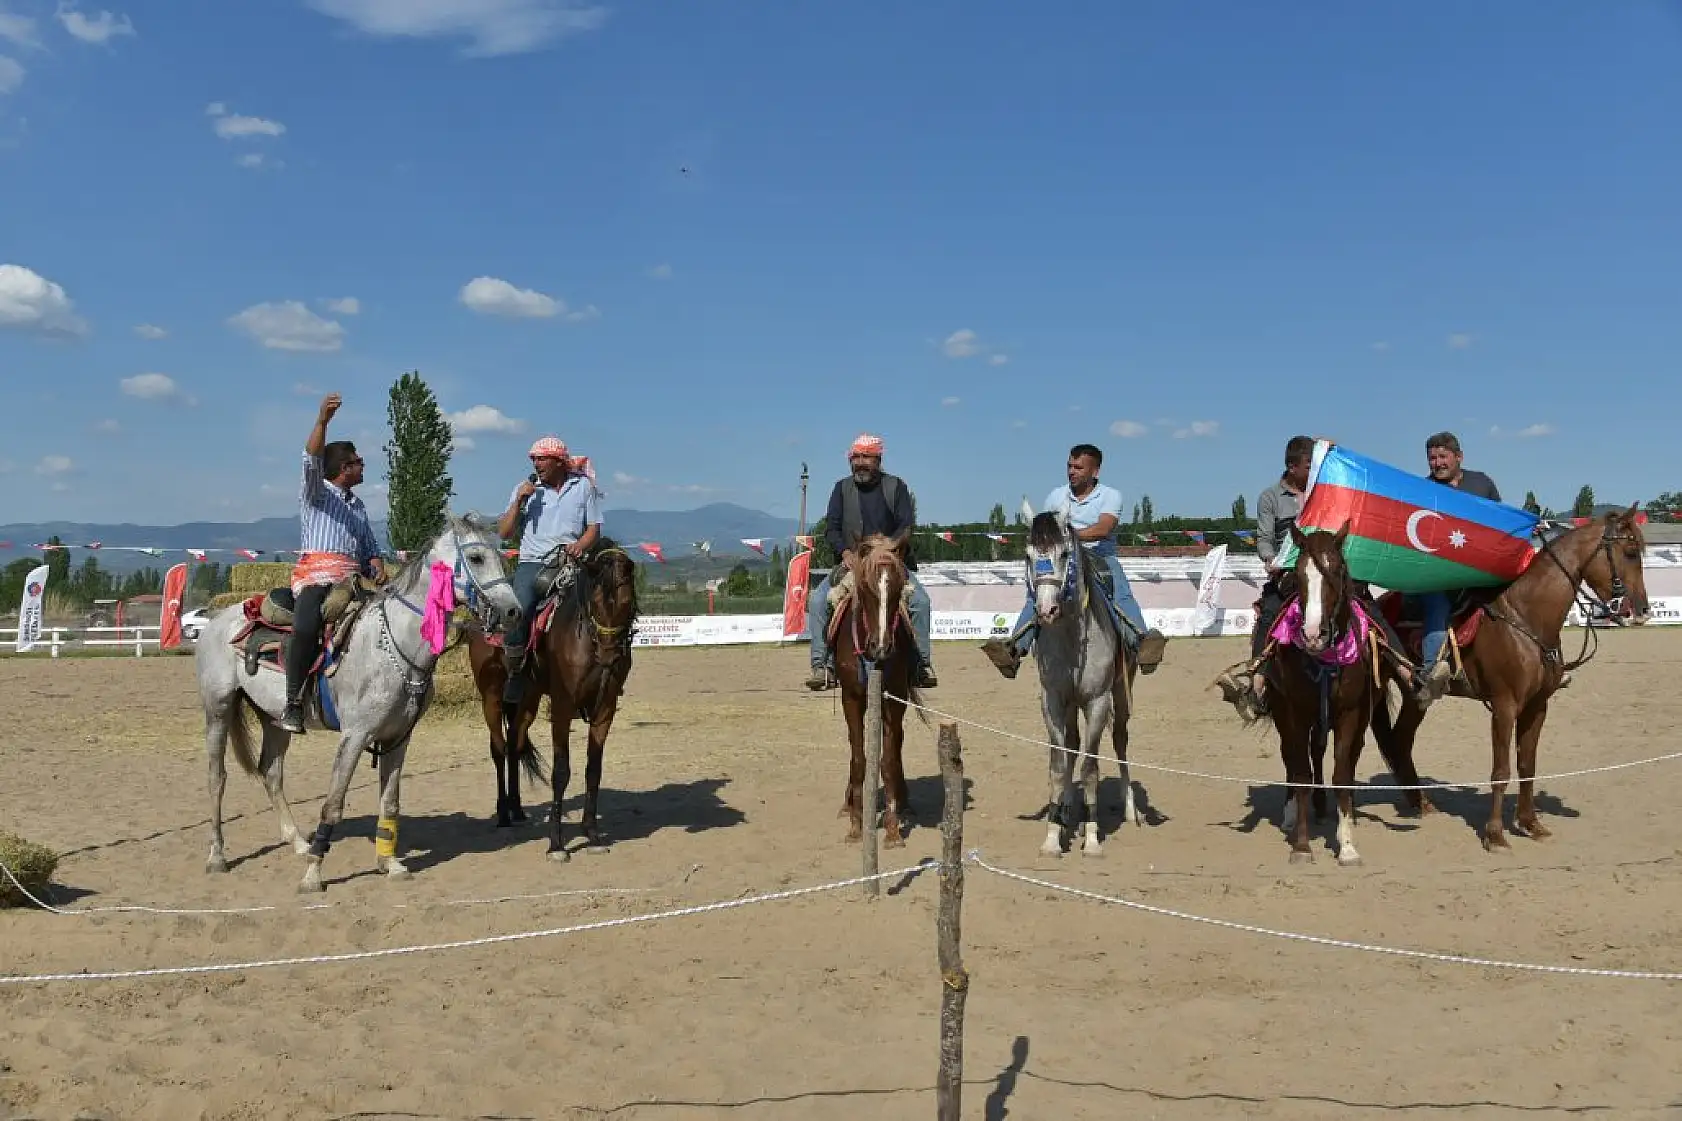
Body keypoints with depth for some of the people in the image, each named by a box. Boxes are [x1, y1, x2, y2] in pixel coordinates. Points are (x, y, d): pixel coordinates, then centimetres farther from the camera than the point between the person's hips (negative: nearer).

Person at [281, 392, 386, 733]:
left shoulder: (359, 506, 28)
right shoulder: (315, 491, 10)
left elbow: (370, 547, 29)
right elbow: (312, 461, -10)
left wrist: (378, 565, 4)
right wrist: (322, 420, -25)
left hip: (352, 579, 7)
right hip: (315, 575, -7)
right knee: (307, 627, -33)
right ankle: (293, 704, -29)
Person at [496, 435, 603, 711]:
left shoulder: (583, 485, 11)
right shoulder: (526, 489, 13)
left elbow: (594, 527, 11)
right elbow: (504, 533, 10)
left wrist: (580, 545, -10)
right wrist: (518, 502, -3)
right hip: (532, 563, 0)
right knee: (520, 607, -29)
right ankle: (514, 676, -18)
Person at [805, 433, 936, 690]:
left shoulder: (895, 486, 2)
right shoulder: (842, 488, 7)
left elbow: (907, 526, -5)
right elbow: (830, 528, 2)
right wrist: (846, 552, -17)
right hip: (850, 562, 2)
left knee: (920, 600, -25)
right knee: (817, 600, -19)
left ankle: (923, 663, -14)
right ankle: (821, 665, -14)